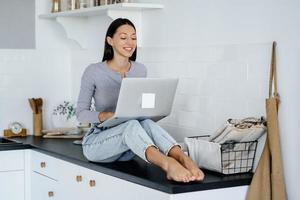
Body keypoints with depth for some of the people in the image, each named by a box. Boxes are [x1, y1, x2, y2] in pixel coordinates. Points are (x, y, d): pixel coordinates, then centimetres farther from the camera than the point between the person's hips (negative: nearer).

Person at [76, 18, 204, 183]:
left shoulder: (140, 70, 7)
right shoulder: (93, 72, -7)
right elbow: (81, 113, -5)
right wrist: (104, 116, -25)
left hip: (127, 149, 4)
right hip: (96, 143, -4)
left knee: (146, 123, -32)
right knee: (132, 125, -37)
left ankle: (184, 159, -57)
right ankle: (167, 164, -64)